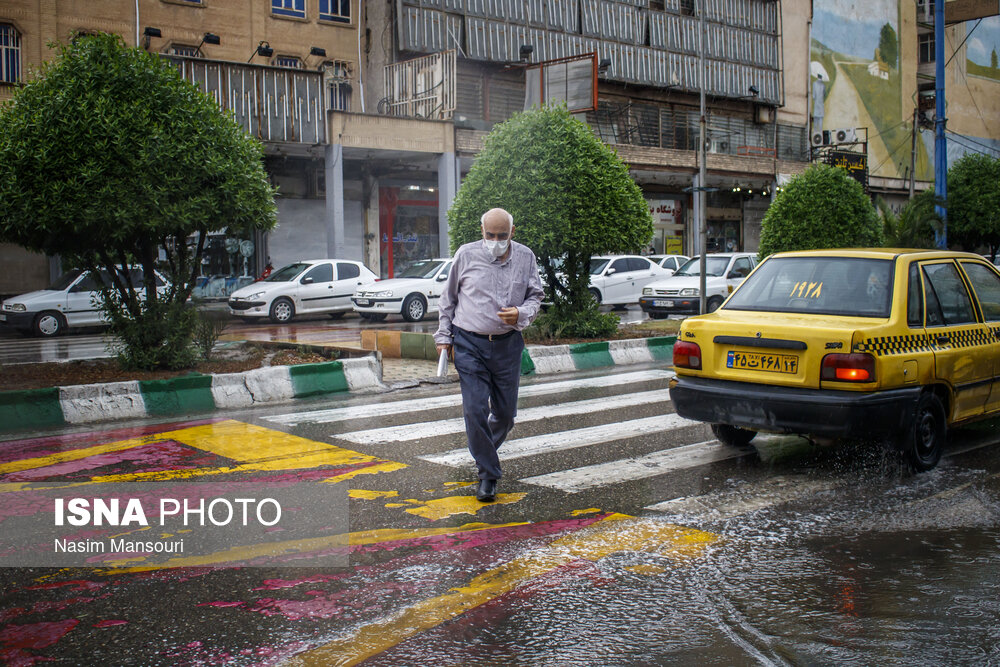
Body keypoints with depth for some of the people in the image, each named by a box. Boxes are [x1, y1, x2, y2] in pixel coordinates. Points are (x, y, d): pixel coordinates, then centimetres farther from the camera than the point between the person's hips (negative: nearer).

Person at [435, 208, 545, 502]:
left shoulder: (525, 257, 2)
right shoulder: (466, 254, -2)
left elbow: (536, 296, 11)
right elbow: (448, 298, 9)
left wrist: (521, 314, -12)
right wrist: (444, 336, 7)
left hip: (507, 344, 2)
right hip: (470, 344, -2)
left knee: (505, 411, 9)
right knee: (475, 409, -8)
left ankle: (484, 448, 41)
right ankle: (488, 475, 4)